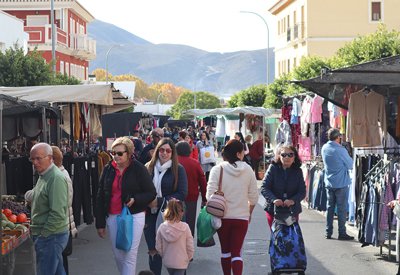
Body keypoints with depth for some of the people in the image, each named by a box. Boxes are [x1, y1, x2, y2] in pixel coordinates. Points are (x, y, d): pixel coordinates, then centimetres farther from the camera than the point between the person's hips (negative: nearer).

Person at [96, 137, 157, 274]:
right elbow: (100, 196, 9)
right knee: (118, 255, 10)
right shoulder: (108, 169, 5)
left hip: (134, 216, -4)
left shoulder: (138, 169, -5)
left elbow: (151, 193, -1)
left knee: (129, 257, -5)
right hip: (112, 217, 4)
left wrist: (135, 200, -19)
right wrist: (100, 223, 7)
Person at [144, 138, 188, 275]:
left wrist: (159, 201, -12)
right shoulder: (149, 168, 9)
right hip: (151, 214, 3)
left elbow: (182, 194, -6)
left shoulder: (178, 169, -1)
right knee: (153, 251, 0)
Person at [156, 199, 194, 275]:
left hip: (167, 262, 3)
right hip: (181, 262, -3)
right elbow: (190, 247, -9)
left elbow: (158, 247, -2)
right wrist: (188, 259, 9)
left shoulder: (162, 227, -10)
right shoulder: (185, 227, -16)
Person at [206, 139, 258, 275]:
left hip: (222, 217, 0)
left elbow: (210, 195, -11)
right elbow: (254, 196, 3)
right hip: (242, 217, 0)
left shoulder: (217, 170, -6)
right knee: (237, 252, 0)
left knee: (225, 250, 17)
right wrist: (249, 213, 18)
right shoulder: (248, 170, -2)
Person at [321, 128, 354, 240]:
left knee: (329, 207, 11)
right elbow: (350, 164, -7)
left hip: (329, 183, 6)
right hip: (341, 183, -6)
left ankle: (328, 232, 14)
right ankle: (342, 233, 4)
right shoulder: (341, 150, -18)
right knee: (342, 208, 1)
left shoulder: (324, 148, 1)